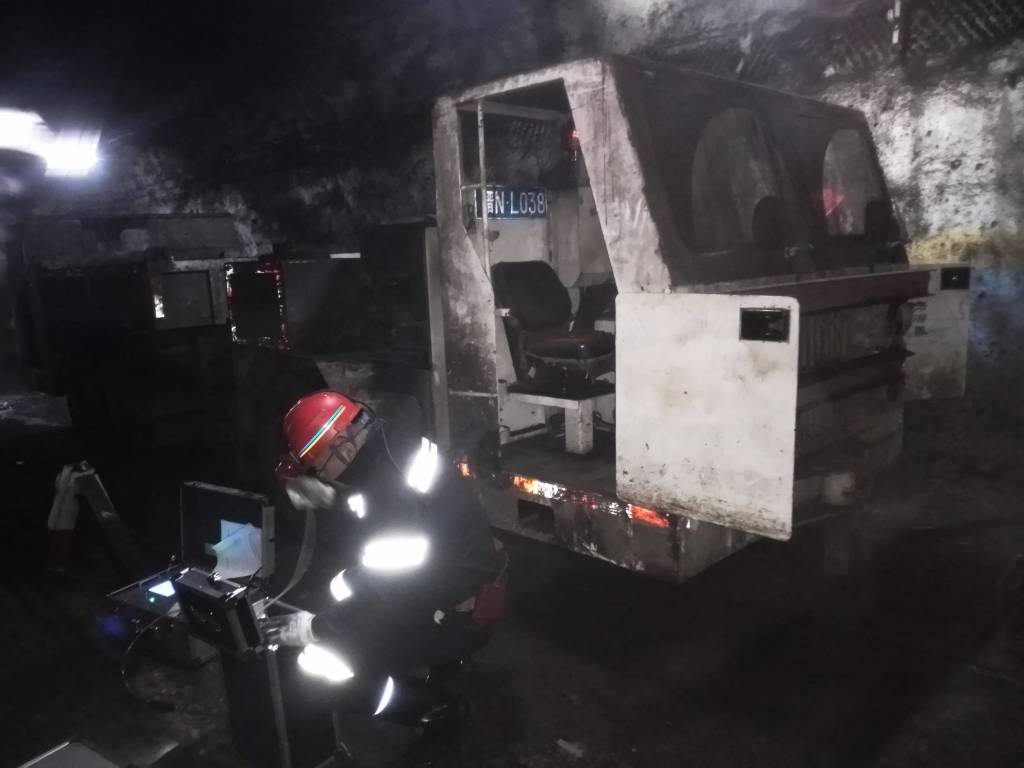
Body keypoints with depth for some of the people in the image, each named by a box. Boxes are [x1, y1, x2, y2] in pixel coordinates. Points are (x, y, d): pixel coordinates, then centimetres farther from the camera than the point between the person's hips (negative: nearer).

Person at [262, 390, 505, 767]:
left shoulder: (399, 496, -33)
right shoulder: (392, 454, -6)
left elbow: (380, 593, -27)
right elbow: (367, 507, 13)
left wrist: (314, 629, -16)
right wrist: (323, 497, -3)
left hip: (462, 612, -9)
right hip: (448, 581, 9)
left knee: (324, 666, -9)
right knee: (343, 586, 20)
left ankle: (441, 710, 8)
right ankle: (440, 654, 26)